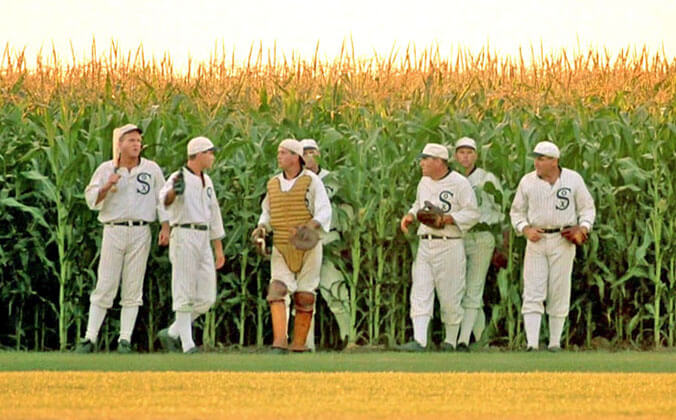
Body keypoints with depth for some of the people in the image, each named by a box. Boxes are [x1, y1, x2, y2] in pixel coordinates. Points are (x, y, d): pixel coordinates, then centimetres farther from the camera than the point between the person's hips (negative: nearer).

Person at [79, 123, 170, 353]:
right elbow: (92, 200, 1)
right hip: (114, 230, -1)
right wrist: (107, 186, -16)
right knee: (105, 286, -4)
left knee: (133, 289, 1)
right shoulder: (106, 169, 5)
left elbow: (162, 199, 8)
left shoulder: (152, 169, 7)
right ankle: (90, 338, -1)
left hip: (141, 233, 1)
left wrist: (165, 227, -3)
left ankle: (125, 339, 4)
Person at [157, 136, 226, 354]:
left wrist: (218, 248, 23)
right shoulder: (179, 178, -7)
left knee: (206, 298, 5)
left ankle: (172, 333, 17)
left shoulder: (206, 181, 19)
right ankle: (188, 344, -7)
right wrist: (174, 191, -51)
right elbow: (164, 200, -27)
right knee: (185, 295, -7)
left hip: (204, 239, 8)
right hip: (184, 236, -8)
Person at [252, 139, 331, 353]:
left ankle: (299, 342, 11)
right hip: (281, 247, 3)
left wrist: (312, 225, -29)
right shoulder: (273, 183, 10)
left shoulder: (311, 181, -3)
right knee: (277, 290, -14)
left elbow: (324, 211, -9)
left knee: (304, 295, 2)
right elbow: (267, 212, 23)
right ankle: (279, 341, -23)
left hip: (307, 247, -3)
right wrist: (262, 227, 2)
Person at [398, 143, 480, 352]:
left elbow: (472, 213, -9)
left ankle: (451, 341, 14)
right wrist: (410, 215, 8)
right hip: (425, 245, 6)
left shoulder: (459, 183, -8)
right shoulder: (424, 182, 14)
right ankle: (419, 340, -12)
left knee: (450, 297, 1)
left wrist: (447, 219, -20)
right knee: (420, 294, -6)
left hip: (449, 246, -6)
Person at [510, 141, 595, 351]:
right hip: (536, 240, 1)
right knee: (532, 294, -9)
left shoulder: (573, 179, 1)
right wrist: (526, 229, -7)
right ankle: (532, 344, -14)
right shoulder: (527, 181, 4)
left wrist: (583, 227, -10)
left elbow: (587, 207, 9)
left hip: (562, 241, -1)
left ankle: (555, 342, 11)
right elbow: (516, 211, 11)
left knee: (559, 294, 2)